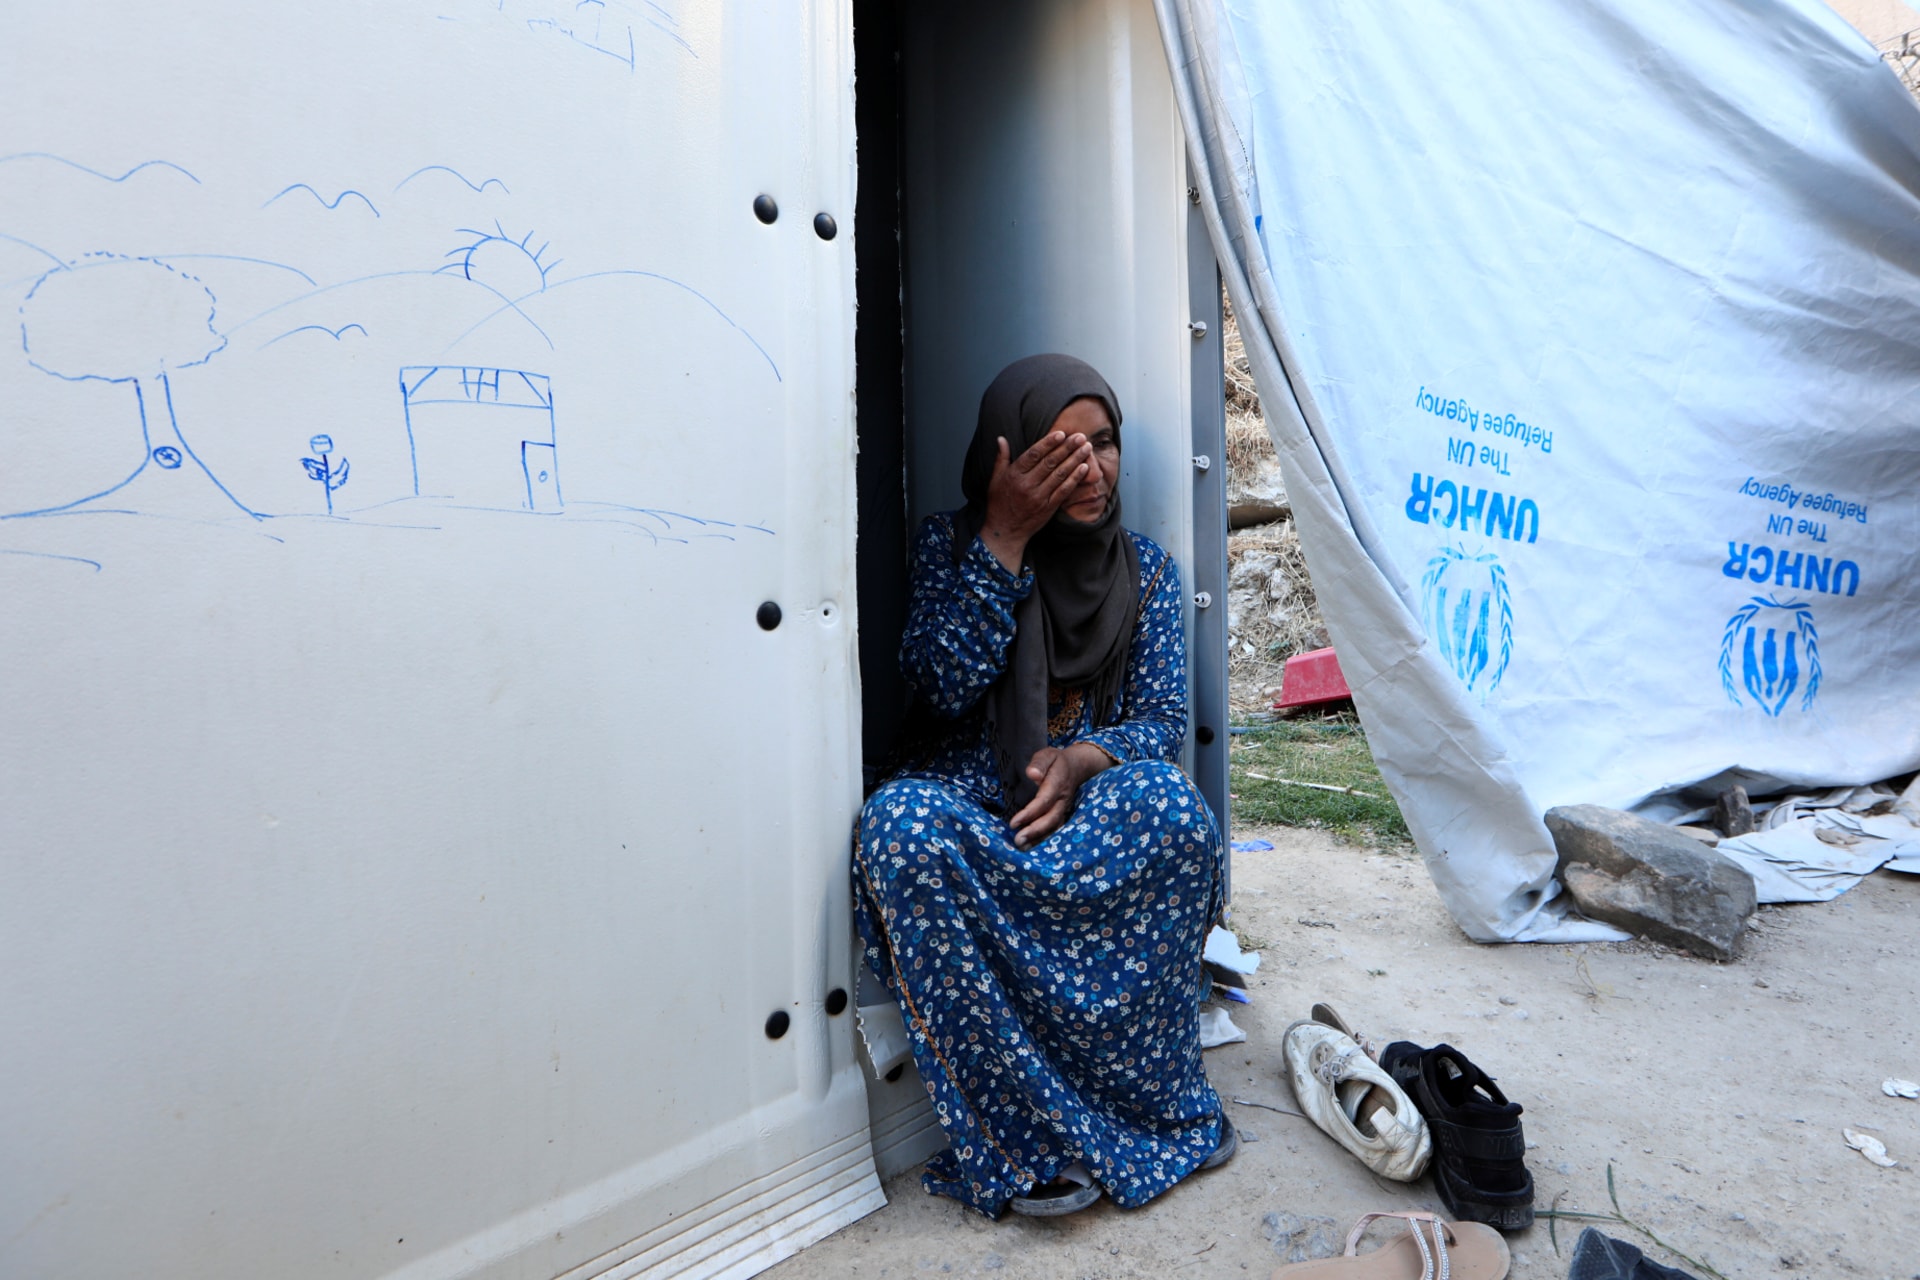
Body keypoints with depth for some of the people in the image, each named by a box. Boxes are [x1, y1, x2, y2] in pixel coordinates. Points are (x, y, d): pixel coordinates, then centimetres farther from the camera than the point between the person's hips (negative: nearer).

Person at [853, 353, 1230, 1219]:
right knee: (901, 826, -36)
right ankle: (1026, 1142, -27)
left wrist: (1083, 758, -22)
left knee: (1170, 805, -34)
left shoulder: (1145, 570, 7)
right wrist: (1004, 540, -18)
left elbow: (1162, 717, 0)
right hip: (966, 800, -1)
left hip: (1091, 801, 1)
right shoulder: (949, 544, 1)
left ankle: (1162, 1106, -17)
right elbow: (943, 684, -13)